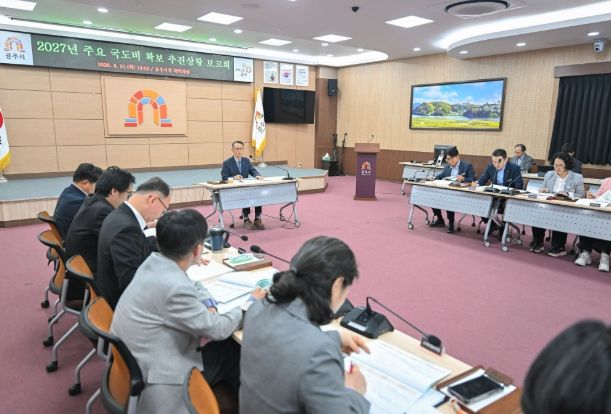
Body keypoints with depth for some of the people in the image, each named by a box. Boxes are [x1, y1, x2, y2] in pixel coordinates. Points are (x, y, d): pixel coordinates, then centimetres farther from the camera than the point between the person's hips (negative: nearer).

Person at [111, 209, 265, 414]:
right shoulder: (174, 287, -30)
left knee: (228, 346, 11)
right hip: (154, 384, -8)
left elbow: (193, 286, 16)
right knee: (232, 354, 3)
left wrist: (208, 307, -3)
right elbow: (217, 329, -17)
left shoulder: (154, 263, -4)